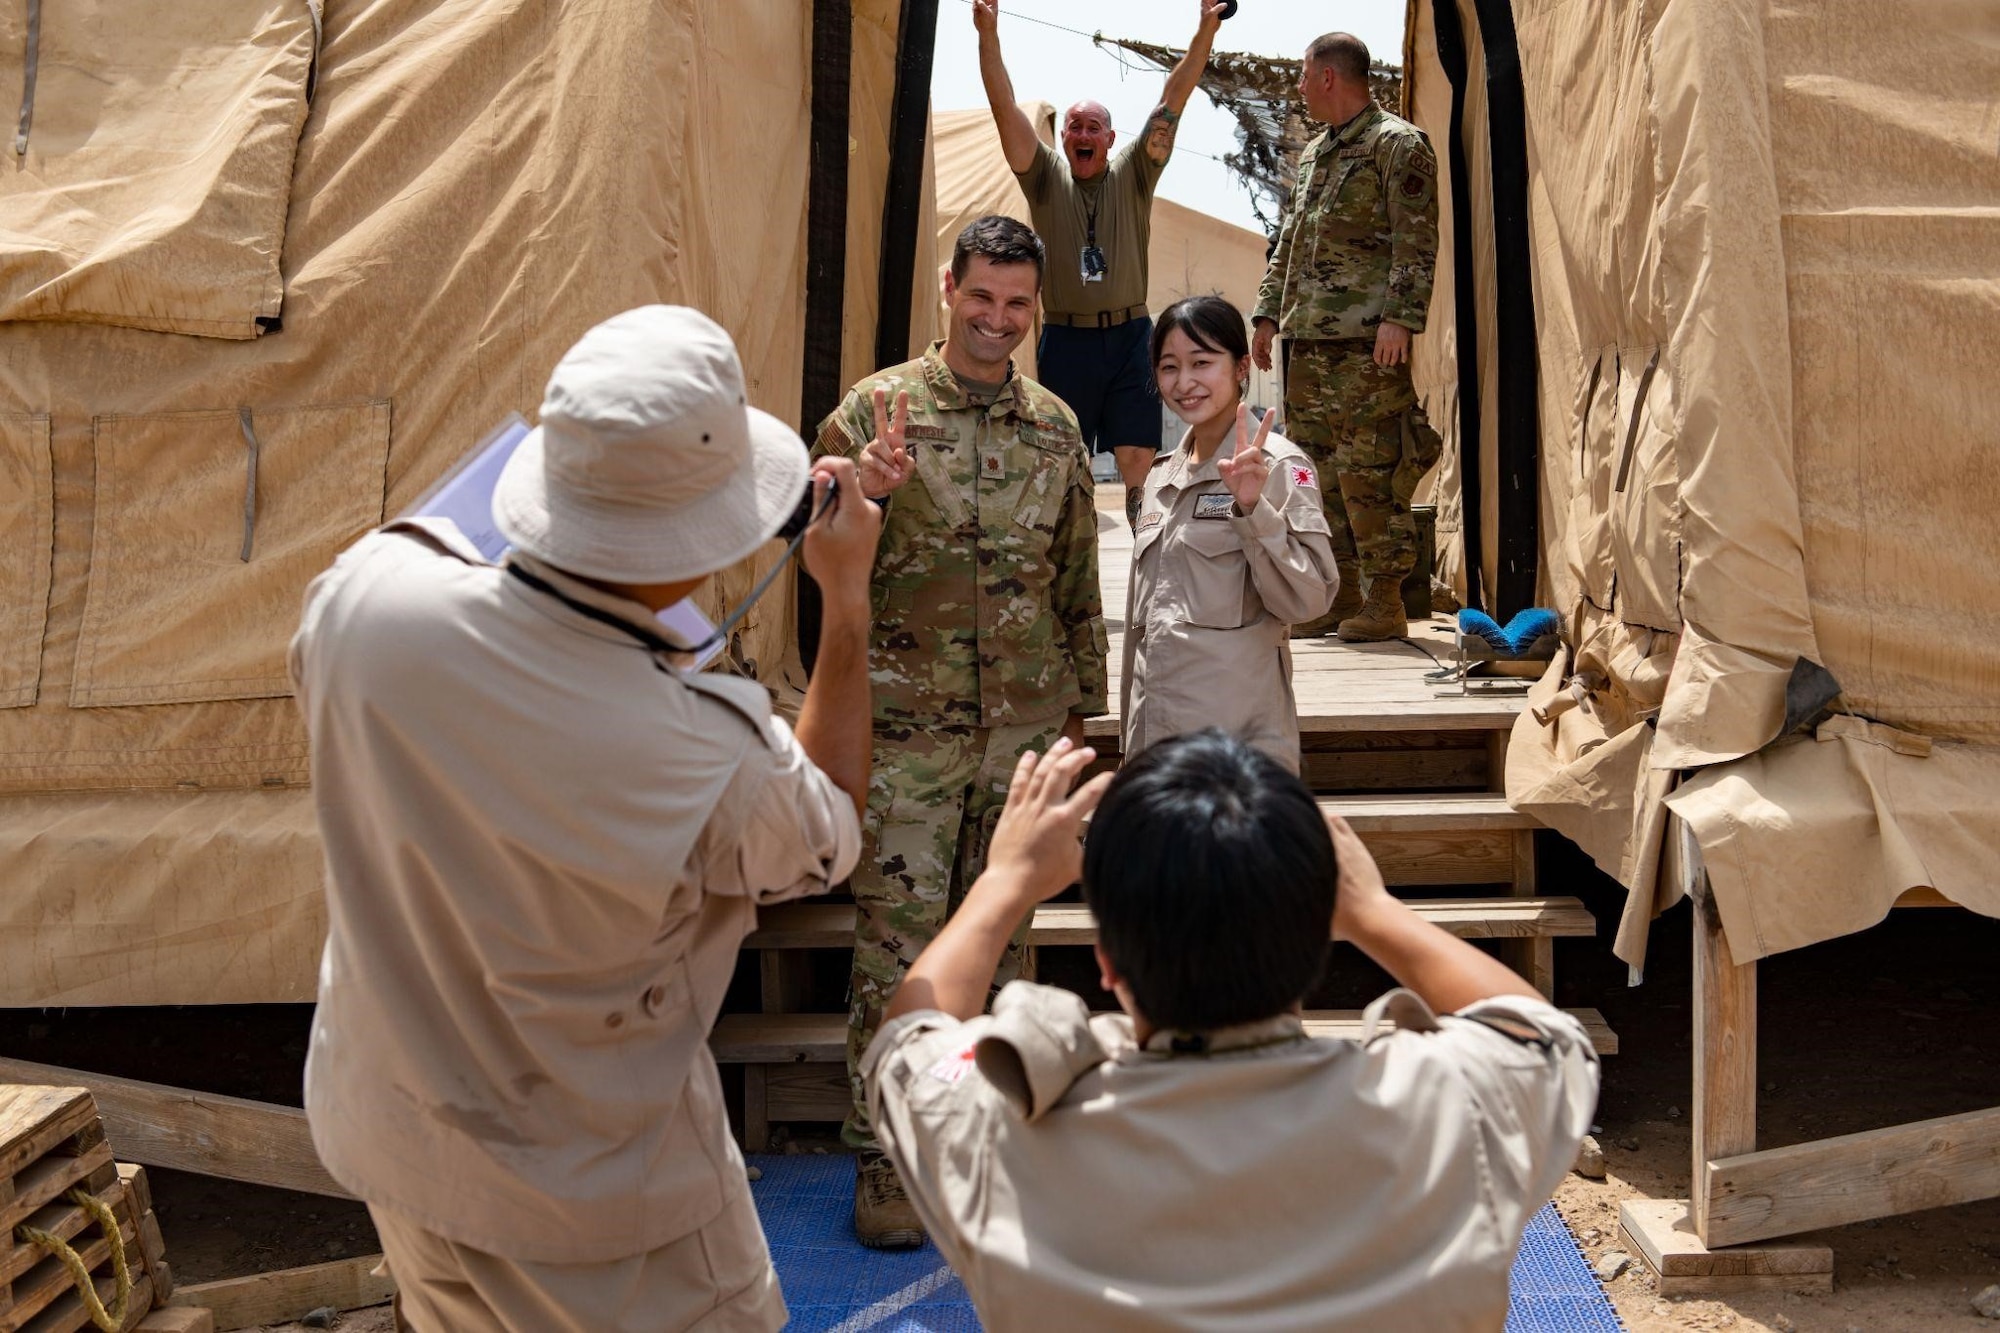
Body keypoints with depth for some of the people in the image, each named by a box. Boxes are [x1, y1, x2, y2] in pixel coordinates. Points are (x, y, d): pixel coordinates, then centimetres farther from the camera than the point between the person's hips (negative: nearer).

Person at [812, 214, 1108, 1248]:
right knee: (895, 943, -1)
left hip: (1024, 731, 4)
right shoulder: (875, 408, -4)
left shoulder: (1055, 426, 8)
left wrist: (1077, 705, 15)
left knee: (1003, 932, 13)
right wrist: (864, 496, -25)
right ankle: (882, 1155, 14)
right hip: (906, 730, -4)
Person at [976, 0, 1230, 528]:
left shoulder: (1134, 173, 6)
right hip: (1064, 338, 0)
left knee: (1139, 455, -1)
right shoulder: (1046, 176, 5)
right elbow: (1005, 108, -4)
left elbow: (1173, 101, -2)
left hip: (1129, 333, 0)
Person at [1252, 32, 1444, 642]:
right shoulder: (1314, 154, 22)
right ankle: (1340, 596, 17)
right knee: (1317, 468, 9)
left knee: (1369, 471, -9)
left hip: (1366, 340, -9)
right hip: (1309, 339, 9)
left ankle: (1385, 603, -2)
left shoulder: (1397, 144, -3)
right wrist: (1269, 313, 18)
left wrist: (1399, 317, -20)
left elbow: (1417, 242, -11)